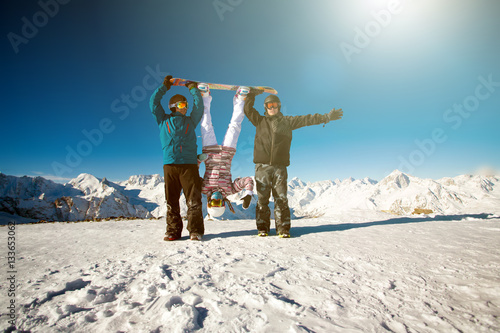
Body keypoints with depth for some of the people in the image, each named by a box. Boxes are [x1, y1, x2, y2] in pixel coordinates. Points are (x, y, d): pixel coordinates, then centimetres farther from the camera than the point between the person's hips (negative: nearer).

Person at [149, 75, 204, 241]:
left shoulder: (190, 121, 22)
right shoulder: (164, 120, 20)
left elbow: (199, 107, 20)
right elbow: (154, 103, 18)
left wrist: (193, 89, 26)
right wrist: (164, 87, 22)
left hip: (189, 164, 0)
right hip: (169, 165, 0)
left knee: (193, 200, -6)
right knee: (171, 200, 0)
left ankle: (195, 231, -3)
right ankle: (173, 231, 7)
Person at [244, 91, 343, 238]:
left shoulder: (287, 121, 16)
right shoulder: (260, 120, 18)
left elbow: (307, 119, 15)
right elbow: (248, 109, 17)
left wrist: (327, 117, 13)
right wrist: (252, 94, 11)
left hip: (280, 166, 0)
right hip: (262, 166, 0)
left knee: (281, 198, -3)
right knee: (262, 198, -1)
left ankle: (283, 228, 4)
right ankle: (262, 227, 8)